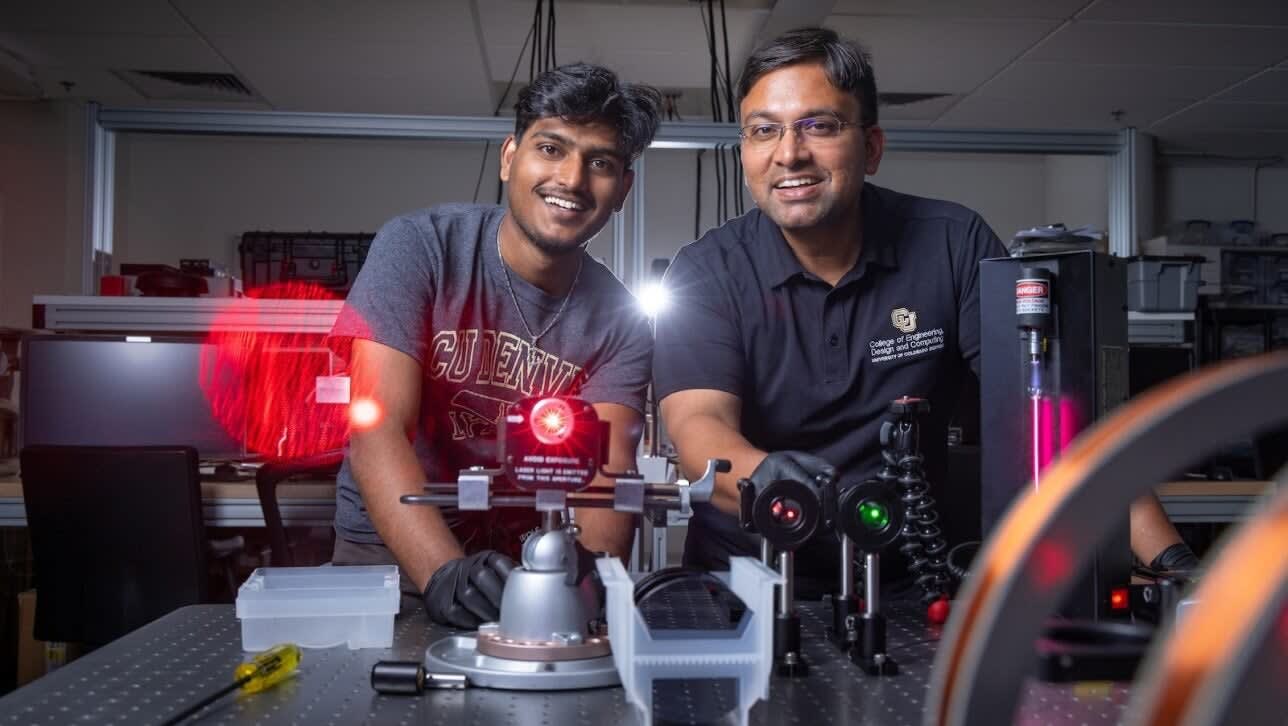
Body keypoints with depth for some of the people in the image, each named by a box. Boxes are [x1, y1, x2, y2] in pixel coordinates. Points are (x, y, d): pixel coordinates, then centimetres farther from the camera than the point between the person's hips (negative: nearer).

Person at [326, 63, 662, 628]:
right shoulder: (418, 247, -10)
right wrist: (445, 575, -34)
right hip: (388, 554, -2)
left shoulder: (620, 324, -2)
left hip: (530, 569, 3)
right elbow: (377, 430, -19)